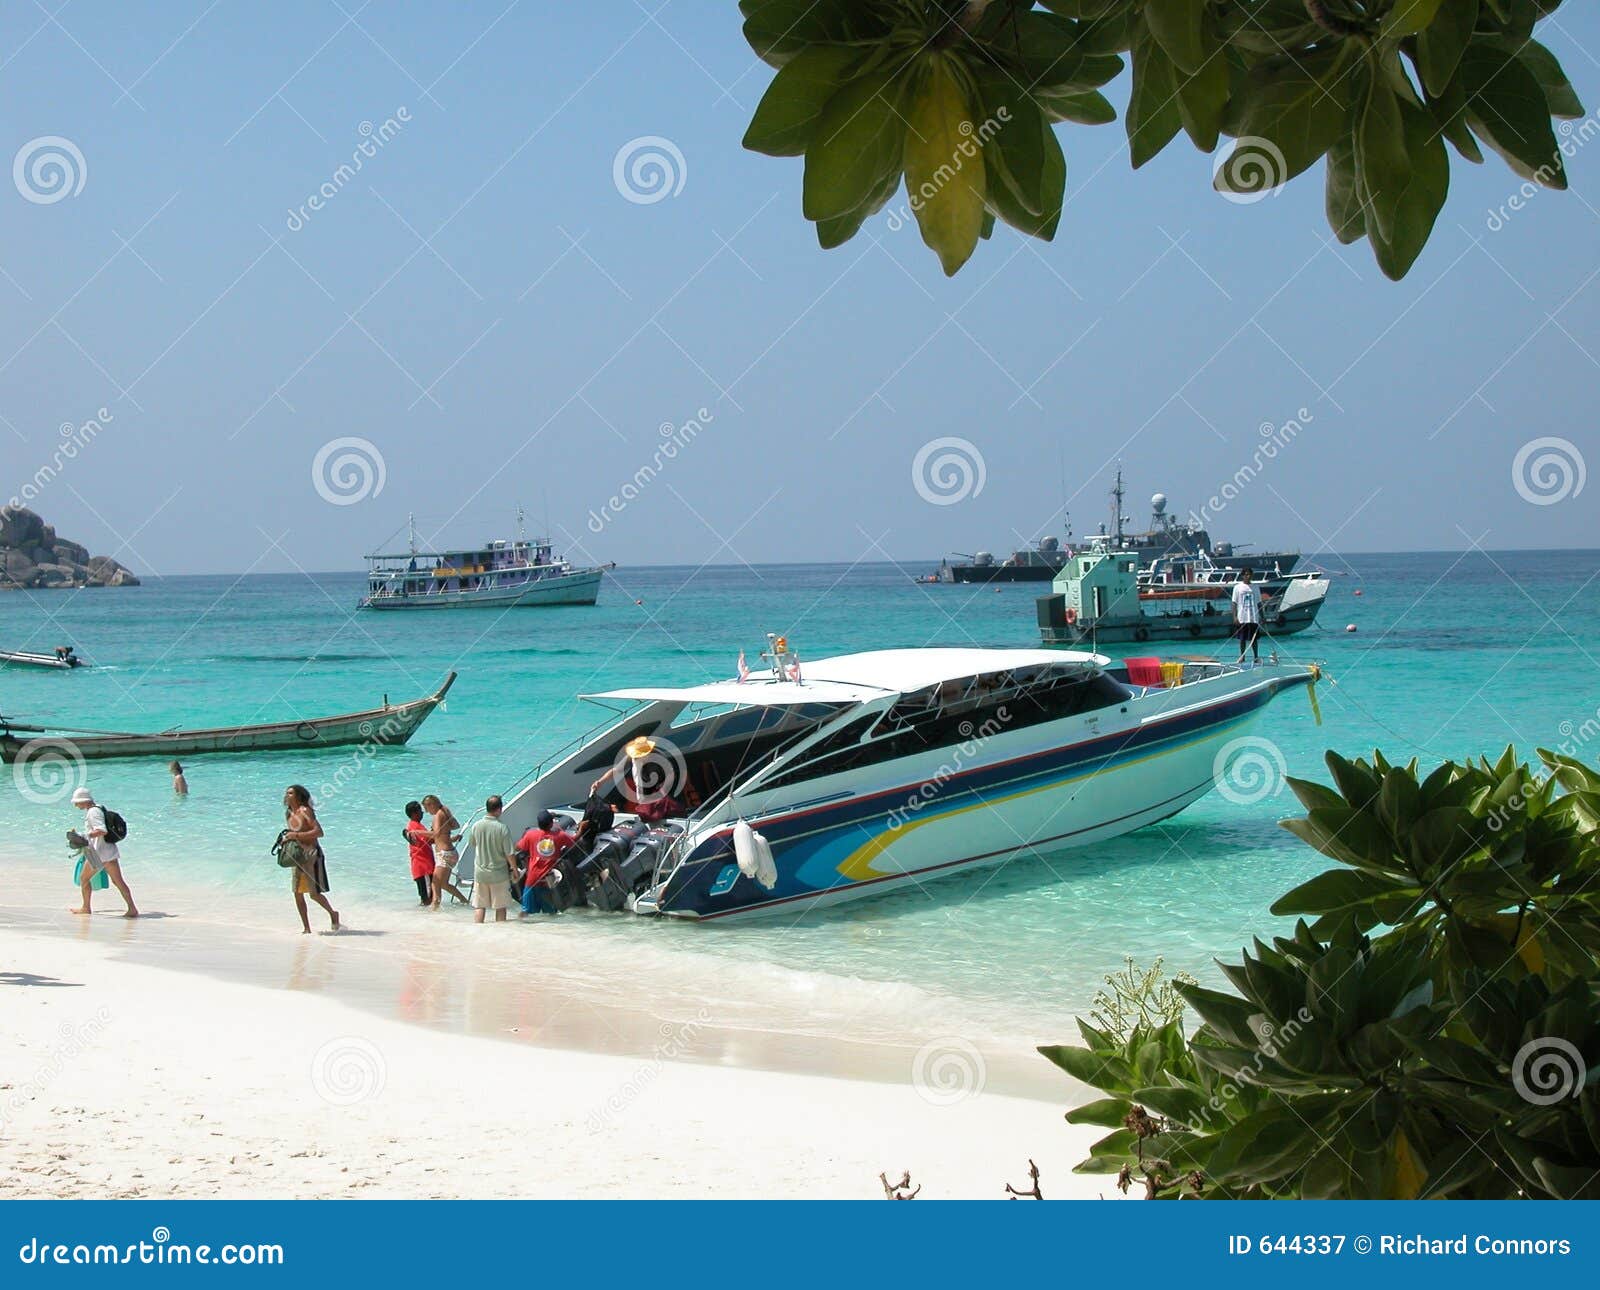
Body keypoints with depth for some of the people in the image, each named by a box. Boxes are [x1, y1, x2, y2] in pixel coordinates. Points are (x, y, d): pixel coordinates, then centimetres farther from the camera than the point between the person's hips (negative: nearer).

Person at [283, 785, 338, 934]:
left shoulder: (305, 811, -13)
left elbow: (319, 832, -21)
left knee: (314, 894, -6)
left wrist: (296, 835, -23)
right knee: (298, 893, 4)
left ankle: (333, 914, 19)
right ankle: (306, 928, 10)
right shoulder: (289, 814, 12)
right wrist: (287, 839, 5)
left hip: (312, 854, -8)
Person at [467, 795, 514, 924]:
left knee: (479, 906, 8)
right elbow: (509, 854, -13)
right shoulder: (503, 829, -17)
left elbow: (471, 843, 12)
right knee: (500, 907, 9)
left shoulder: (476, 826, -7)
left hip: (480, 873, 3)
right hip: (499, 874, -3)